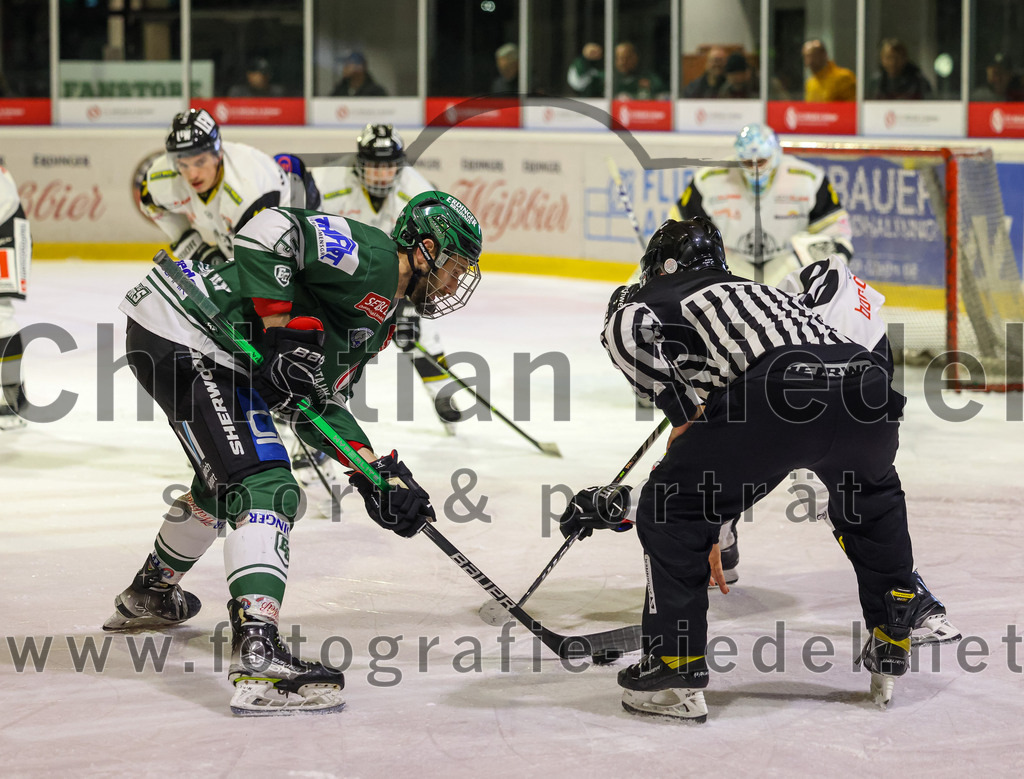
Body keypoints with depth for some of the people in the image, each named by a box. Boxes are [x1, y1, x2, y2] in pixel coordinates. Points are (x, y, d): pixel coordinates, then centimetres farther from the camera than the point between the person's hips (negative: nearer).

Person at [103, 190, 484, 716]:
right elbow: (270, 230, -22)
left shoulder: (379, 319, 20)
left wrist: (378, 473, 7)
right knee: (265, 487, -21)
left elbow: (321, 403, 18)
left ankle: (149, 594, 55)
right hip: (182, 333, -11)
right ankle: (257, 658, -35)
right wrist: (281, 326, -24)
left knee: (224, 482, 31)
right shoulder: (369, 256, -11)